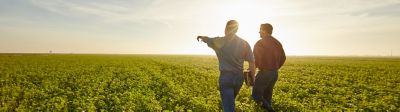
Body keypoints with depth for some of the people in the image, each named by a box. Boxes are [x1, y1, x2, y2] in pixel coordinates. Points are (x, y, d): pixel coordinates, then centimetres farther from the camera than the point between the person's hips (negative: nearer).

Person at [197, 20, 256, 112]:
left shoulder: (220, 41, -8)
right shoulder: (244, 43, -2)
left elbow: (207, 39, 13)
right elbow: (252, 63, -4)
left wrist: (200, 37, 37)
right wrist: (252, 79, 8)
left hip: (225, 77, -4)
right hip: (239, 77, 4)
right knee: (230, 101, 28)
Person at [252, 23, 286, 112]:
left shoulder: (259, 43, -12)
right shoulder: (277, 43, 10)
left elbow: (255, 59, -15)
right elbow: (283, 58, 16)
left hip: (264, 73, -7)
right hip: (275, 73, 7)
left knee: (256, 95, 2)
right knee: (267, 95, 18)